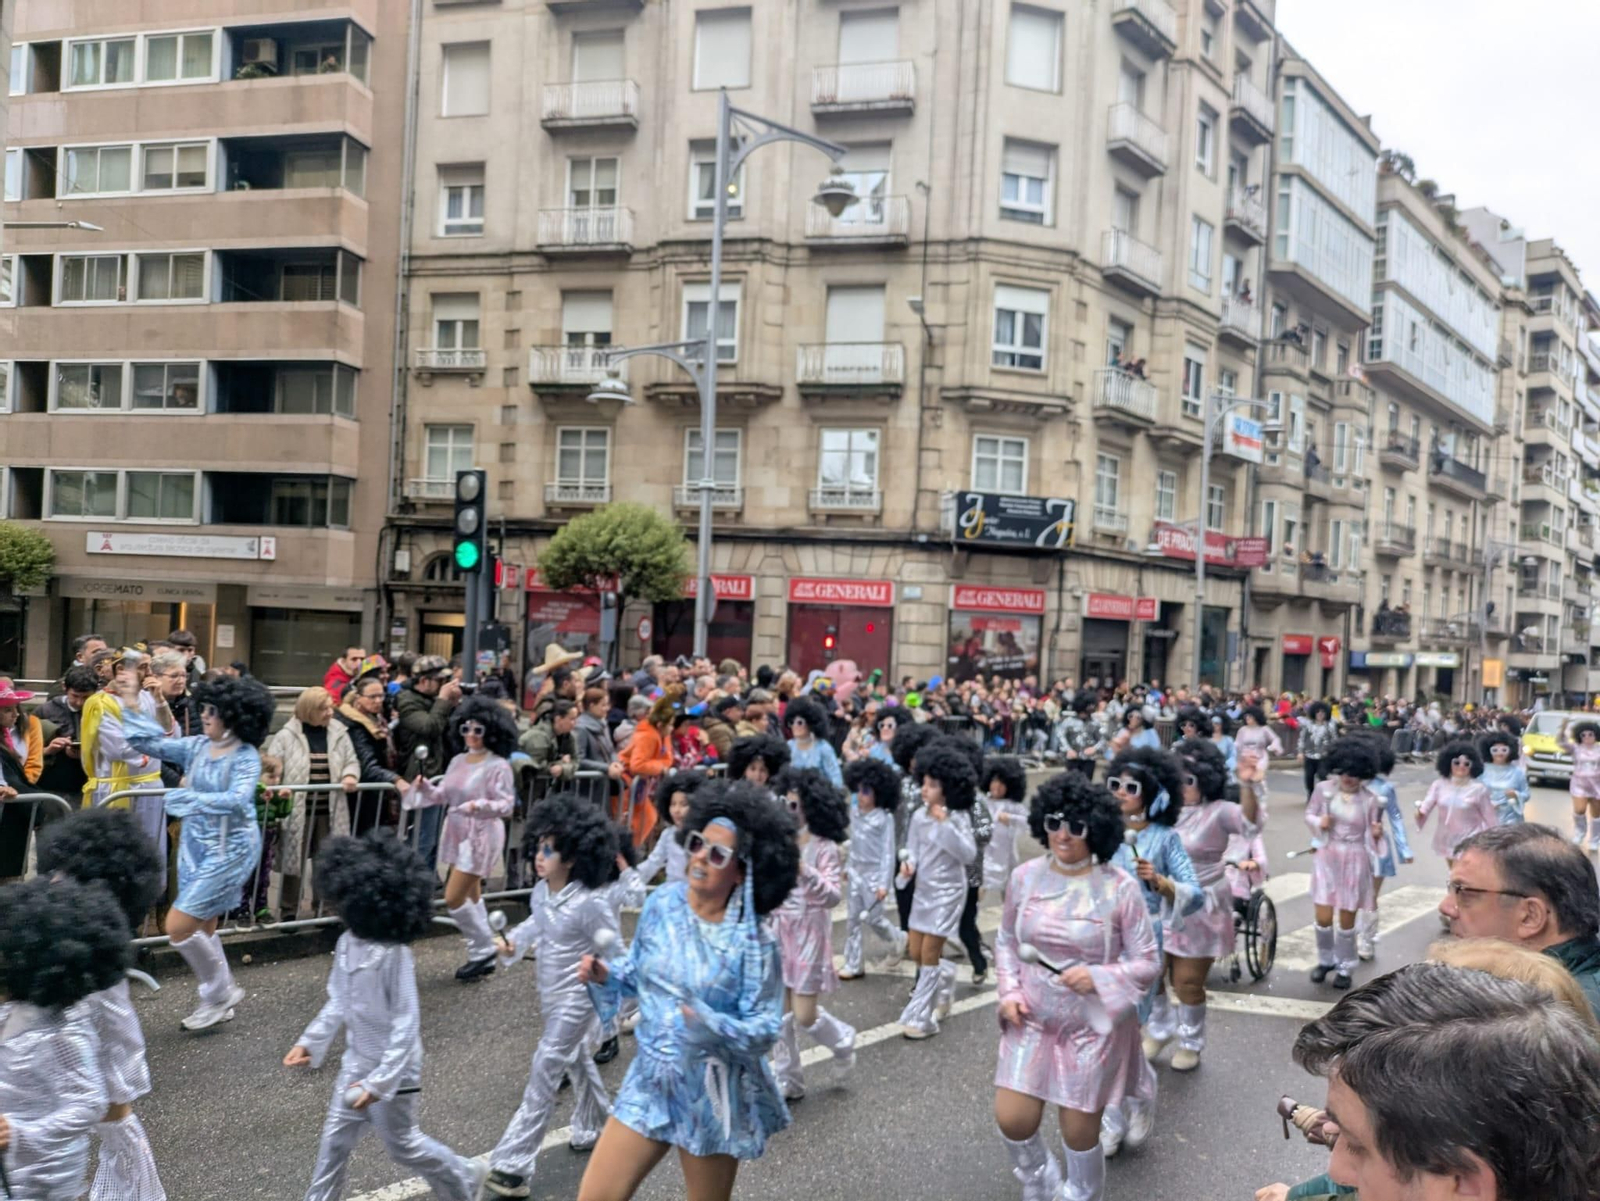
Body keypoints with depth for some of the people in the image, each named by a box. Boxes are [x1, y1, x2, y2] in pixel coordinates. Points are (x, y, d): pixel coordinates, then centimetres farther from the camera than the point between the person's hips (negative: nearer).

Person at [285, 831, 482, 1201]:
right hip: (357, 1061, 7)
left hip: (392, 1068, -7)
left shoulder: (393, 955, -30)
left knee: (402, 1143, 13)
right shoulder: (347, 943, -7)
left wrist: (380, 1081, -28)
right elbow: (338, 1002, 9)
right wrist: (311, 1042, 5)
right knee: (336, 1138, 14)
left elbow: (407, 1023, -27)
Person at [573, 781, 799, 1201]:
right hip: (651, 1079, 4)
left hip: (713, 1094, -4)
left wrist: (713, 1025, -33)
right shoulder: (662, 904, -5)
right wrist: (605, 975, -9)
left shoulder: (752, 941, -19)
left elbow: (765, 1028, -17)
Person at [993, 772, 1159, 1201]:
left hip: (1093, 1027, -3)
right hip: (1033, 1021, 3)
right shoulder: (1025, 877, -4)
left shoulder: (1120, 888, -15)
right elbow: (1006, 941, 9)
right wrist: (1010, 993, -4)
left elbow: (1148, 962, -8)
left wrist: (1098, 978, -23)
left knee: (1079, 1132, 6)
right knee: (1012, 1120, 0)